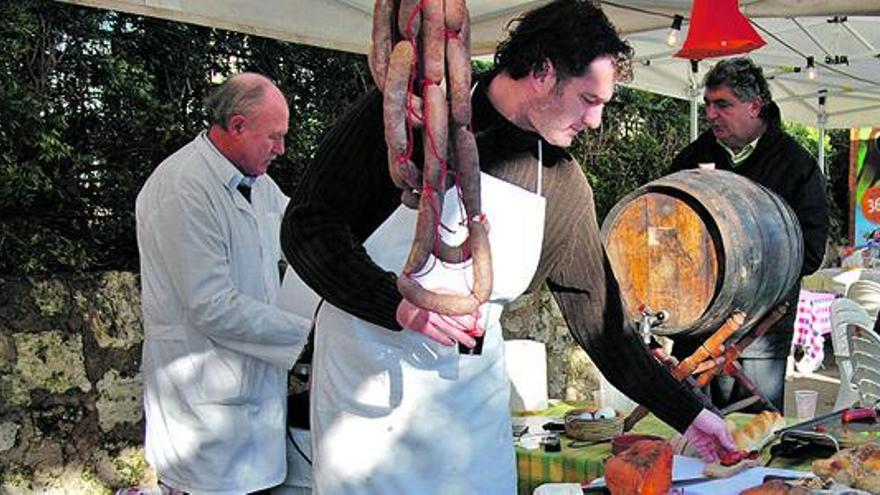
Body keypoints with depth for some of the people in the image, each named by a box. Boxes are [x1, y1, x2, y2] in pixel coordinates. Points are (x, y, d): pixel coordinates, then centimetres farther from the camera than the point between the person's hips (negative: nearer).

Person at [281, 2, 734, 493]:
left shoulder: (565, 186, 2)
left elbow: (598, 315, 8)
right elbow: (307, 224, -12)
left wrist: (687, 413, 8)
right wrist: (399, 301, -26)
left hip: (473, 393, 4)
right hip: (365, 380, -3)